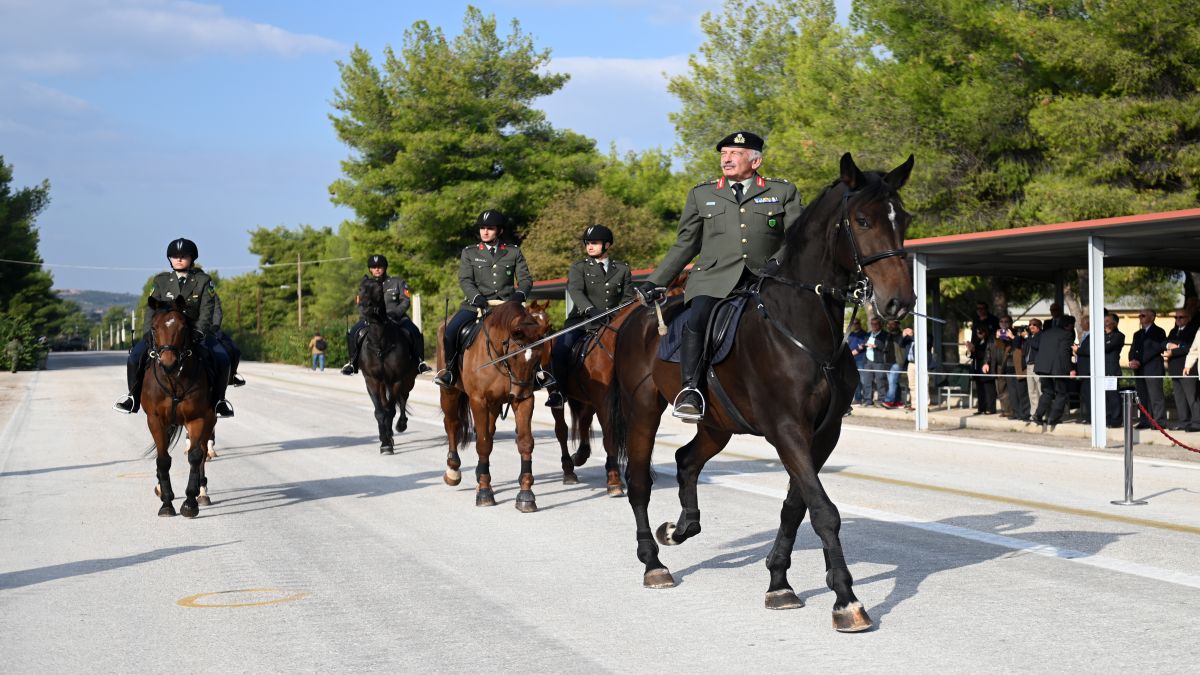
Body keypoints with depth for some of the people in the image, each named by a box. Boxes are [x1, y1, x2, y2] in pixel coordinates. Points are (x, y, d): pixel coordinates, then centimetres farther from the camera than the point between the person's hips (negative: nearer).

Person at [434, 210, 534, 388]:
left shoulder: (514, 252, 11)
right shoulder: (469, 253, 10)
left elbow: (525, 279, 6)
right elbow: (465, 280, 0)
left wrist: (520, 294, -17)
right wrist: (477, 297, -20)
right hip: (478, 302, 0)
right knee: (450, 331, -21)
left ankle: (535, 369, -4)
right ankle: (450, 369, 0)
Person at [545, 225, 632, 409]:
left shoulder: (622, 269, 15)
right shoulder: (578, 267, 9)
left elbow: (628, 297, 11)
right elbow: (575, 291, -10)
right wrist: (590, 310, -30)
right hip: (581, 320, -1)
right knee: (559, 351, -24)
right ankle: (558, 390, -3)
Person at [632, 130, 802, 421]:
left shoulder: (784, 192, 16)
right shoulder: (701, 194, 21)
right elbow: (684, 245, 23)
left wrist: (778, 261, -12)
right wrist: (654, 282, 15)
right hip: (715, 279, 0)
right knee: (696, 322, -29)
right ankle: (690, 391, -26)